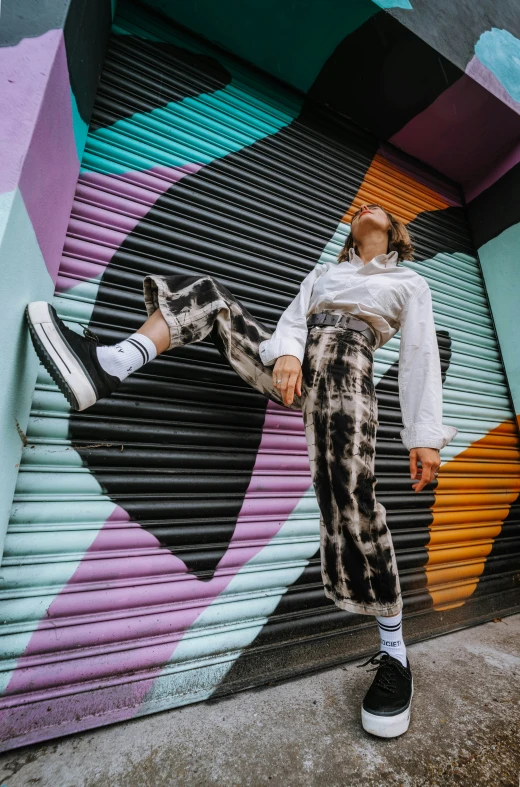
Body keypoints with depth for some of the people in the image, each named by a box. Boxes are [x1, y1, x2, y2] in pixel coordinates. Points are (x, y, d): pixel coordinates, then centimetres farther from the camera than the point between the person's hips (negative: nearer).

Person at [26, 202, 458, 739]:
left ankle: (393, 650, -8)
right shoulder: (325, 270, 31)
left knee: (347, 481, -29)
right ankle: (107, 365, -26)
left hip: (345, 366, -4)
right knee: (207, 294, -3)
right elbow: (293, 317, 10)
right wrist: (286, 352, -14)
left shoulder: (410, 282, 23)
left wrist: (426, 433, -5)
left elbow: (420, 354, 7)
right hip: (290, 363, 5)